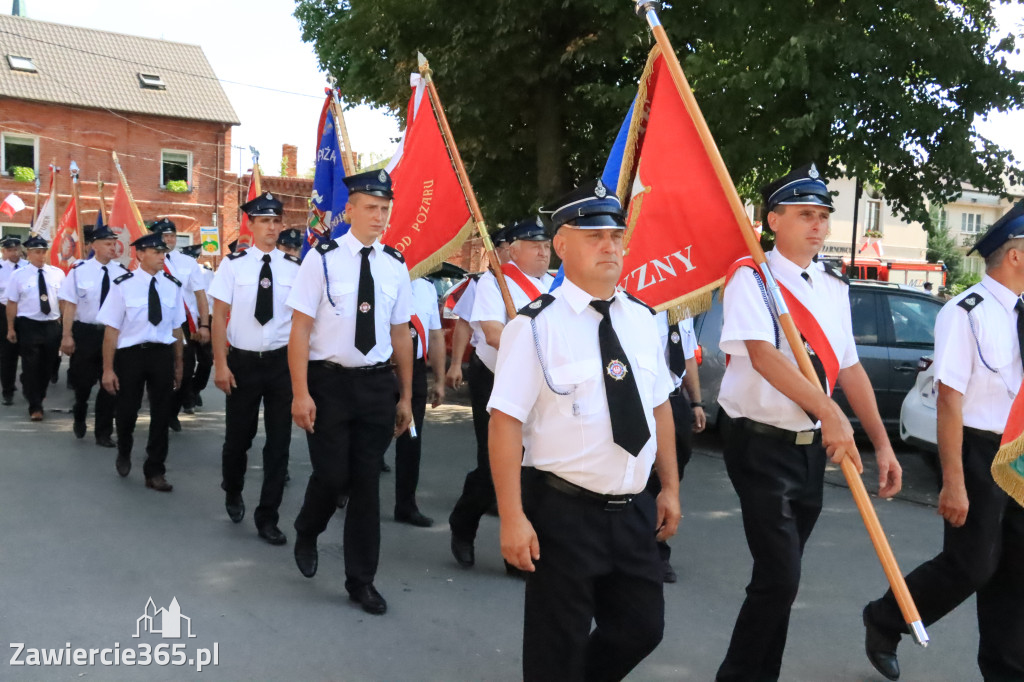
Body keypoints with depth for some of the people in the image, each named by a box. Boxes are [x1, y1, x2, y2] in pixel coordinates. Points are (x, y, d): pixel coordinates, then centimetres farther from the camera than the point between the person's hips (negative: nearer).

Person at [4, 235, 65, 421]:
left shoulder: (57, 273, 3)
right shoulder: (19, 276, -3)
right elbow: (12, 303, -1)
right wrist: (11, 328, -3)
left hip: (52, 325, 3)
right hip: (28, 326, -3)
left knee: (48, 366, 13)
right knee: (31, 368, -1)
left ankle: (39, 397, 33)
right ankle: (35, 406, 7)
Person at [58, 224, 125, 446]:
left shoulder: (122, 272, -2)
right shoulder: (79, 270, -6)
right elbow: (70, 304, -6)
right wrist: (67, 336, -10)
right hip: (85, 331, -2)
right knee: (82, 381, 9)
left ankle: (103, 433, 20)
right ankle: (79, 417, 40)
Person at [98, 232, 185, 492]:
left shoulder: (173, 285, 2)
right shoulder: (123, 285, -8)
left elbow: (177, 328, 8)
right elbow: (112, 329, -7)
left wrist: (178, 364, 12)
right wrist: (108, 369, -8)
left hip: (162, 354, 2)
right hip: (130, 354, -2)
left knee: (161, 414, 7)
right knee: (127, 411, 11)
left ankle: (155, 472, 23)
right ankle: (124, 453, 44)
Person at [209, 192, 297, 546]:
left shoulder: (294, 268, -1)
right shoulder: (233, 264, -4)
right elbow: (219, 316, -4)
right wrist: (221, 365, -9)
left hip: (281, 361, 1)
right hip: (242, 360, -1)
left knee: (279, 441, 3)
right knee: (238, 436, 12)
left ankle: (267, 518, 16)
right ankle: (233, 492, 43)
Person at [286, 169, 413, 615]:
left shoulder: (395, 266, 5)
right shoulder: (323, 259, -7)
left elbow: (401, 334, 10)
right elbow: (300, 329, -8)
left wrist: (406, 396, 10)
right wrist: (300, 393, -13)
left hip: (377, 383, 4)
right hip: (329, 380, -3)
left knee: (368, 481, 8)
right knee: (331, 474, -1)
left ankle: (361, 580, 22)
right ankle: (307, 533, 35)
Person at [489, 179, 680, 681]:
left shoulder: (642, 320, 6)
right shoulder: (536, 326, -13)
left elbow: (659, 408, 13)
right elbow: (505, 423, -16)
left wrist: (670, 488, 13)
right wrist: (512, 518, -19)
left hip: (634, 510, 6)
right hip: (563, 511, -6)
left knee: (641, 629, 17)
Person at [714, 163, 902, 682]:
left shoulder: (834, 287, 11)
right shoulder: (751, 276, -10)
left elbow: (849, 368, 13)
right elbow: (761, 352, -25)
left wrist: (882, 443, 8)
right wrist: (829, 413, -32)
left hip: (813, 445, 7)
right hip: (761, 444, -7)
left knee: (779, 577, 15)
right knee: (779, 577, -10)